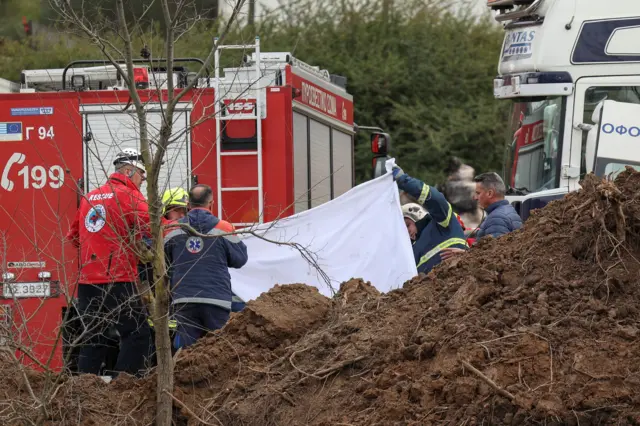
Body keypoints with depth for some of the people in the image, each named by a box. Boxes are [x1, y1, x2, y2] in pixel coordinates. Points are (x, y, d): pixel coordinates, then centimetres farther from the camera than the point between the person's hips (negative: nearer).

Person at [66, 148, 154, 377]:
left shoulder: (90, 197, 17)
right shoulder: (130, 196, -5)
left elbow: (74, 235, 25)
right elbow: (151, 227, -17)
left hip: (87, 281, 7)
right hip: (117, 281, -7)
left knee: (94, 337, 14)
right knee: (137, 334, -4)